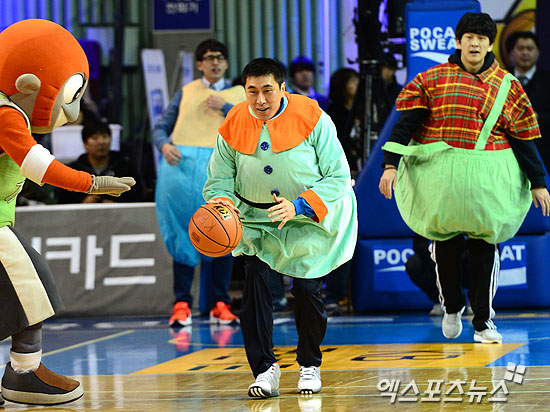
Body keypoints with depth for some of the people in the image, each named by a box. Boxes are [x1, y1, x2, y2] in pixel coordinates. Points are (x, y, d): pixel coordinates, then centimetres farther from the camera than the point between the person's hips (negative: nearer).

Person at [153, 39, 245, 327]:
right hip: (181, 163, 1)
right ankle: (182, 304, 1)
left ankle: (221, 304, 4)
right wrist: (164, 145, -5)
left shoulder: (239, 94, 16)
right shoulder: (186, 92, 18)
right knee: (182, 235, -2)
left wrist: (225, 108, -5)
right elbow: (161, 127, 16)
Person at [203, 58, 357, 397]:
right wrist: (223, 204, -26)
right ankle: (264, 369, -7)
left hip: (311, 215, -2)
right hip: (255, 216, 2)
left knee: (307, 289, -4)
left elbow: (338, 177, -16)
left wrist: (298, 206, -29)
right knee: (254, 281, -14)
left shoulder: (312, 118, -18)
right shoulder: (233, 127, -10)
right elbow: (219, 180, -2)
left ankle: (310, 365, 21)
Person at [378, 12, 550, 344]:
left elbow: (523, 138, 9)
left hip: (488, 179, 0)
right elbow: (407, 123, -1)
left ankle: (484, 322, 11)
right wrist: (391, 164, -10)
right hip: (441, 177, 0)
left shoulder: (507, 86, 8)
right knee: (445, 245, 3)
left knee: (485, 247, 0)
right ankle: (452, 308, 29)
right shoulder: (432, 80, 4)